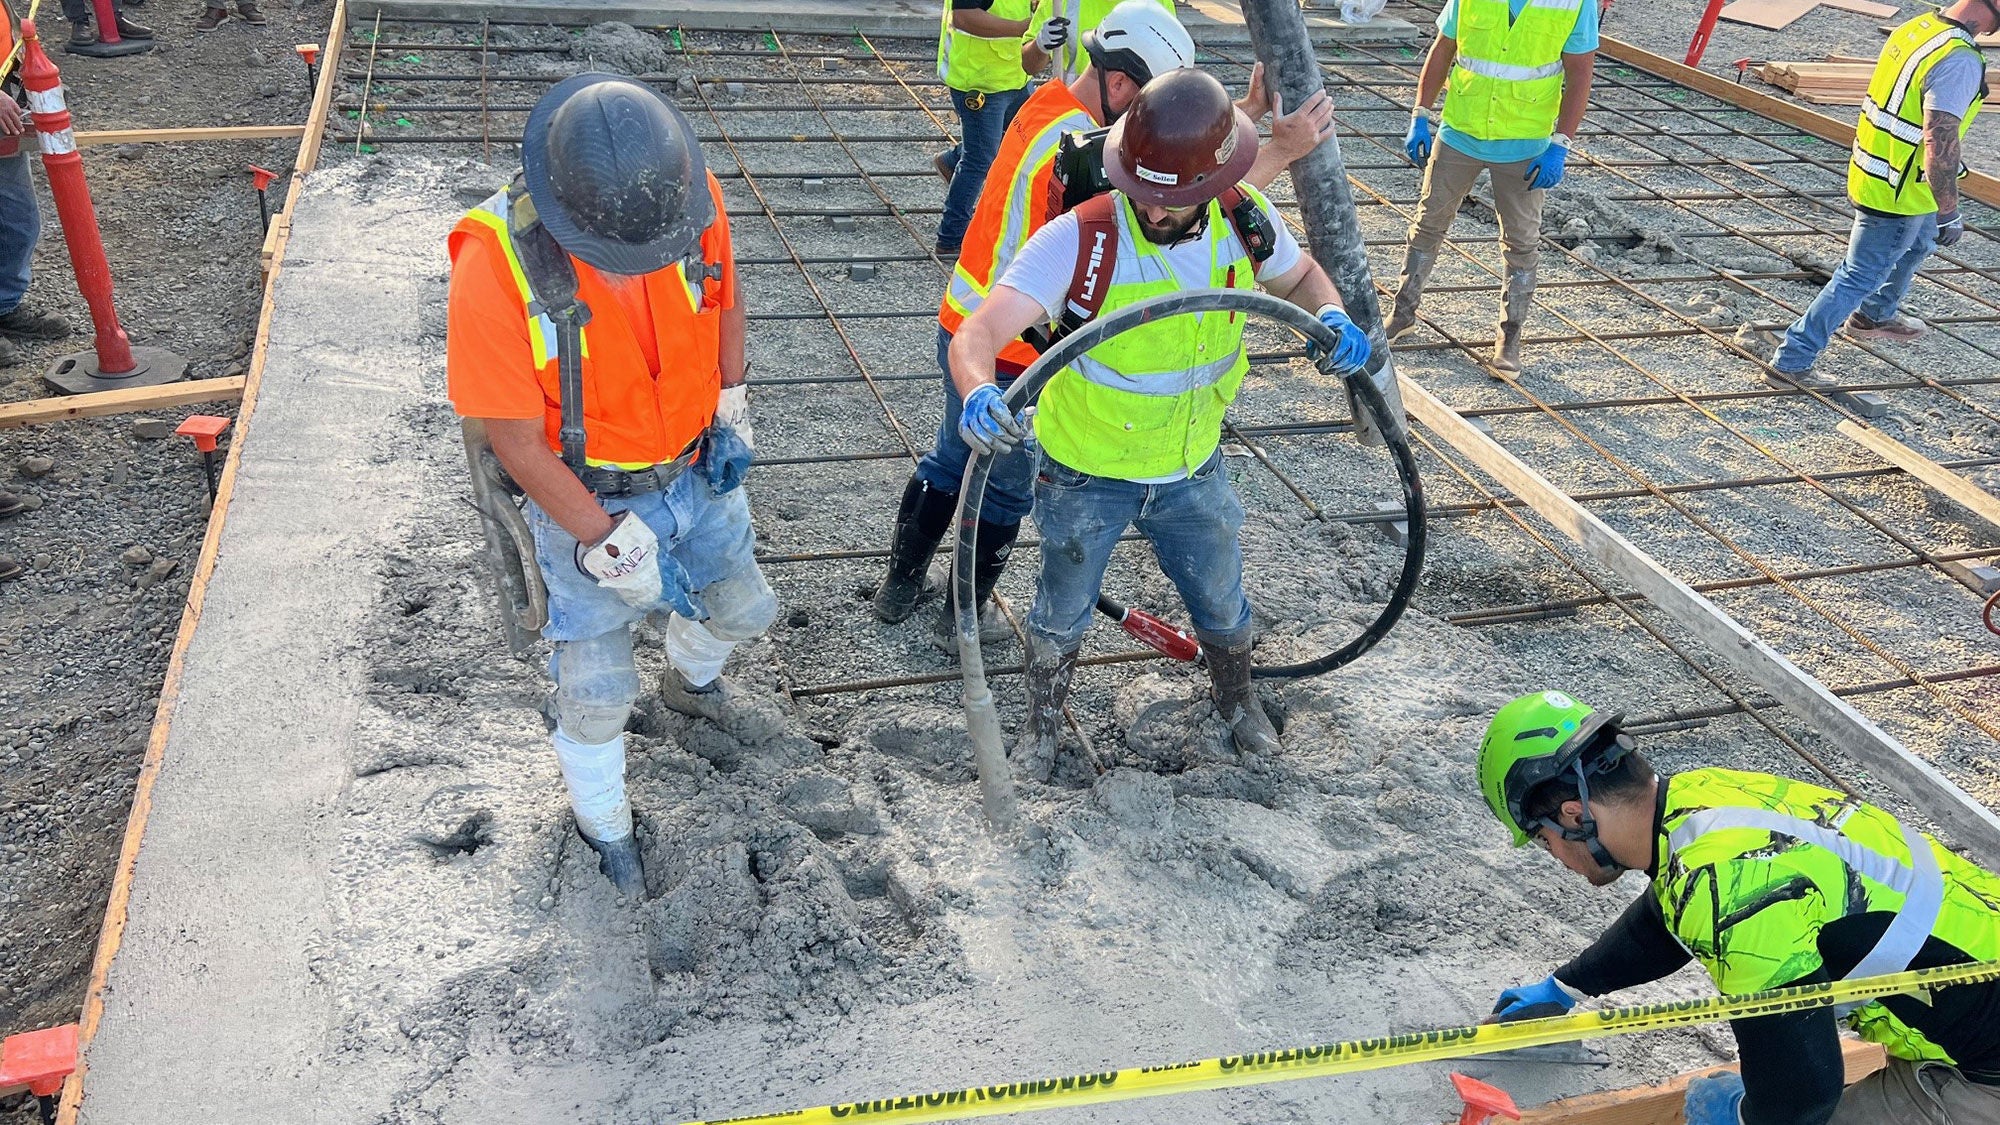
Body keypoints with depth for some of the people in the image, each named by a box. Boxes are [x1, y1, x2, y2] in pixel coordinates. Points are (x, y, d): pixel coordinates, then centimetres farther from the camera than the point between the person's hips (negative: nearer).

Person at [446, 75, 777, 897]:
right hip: (584, 498, -4)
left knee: (740, 610, 25)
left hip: (698, 471, 5)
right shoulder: (497, 264, -32)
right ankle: (603, 826, 40)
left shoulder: (693, 198, -20)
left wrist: (732, 411, -5)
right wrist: (614, 547, -22)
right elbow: (517, 444, -23)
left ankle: (690, 683, 62)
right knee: (596, 688, 8)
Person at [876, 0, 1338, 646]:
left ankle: (900, 586, 40)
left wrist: (1249, 110, -2)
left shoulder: (1055, 100, 0)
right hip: (1010, 356, -9)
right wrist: (1279, 152, -29)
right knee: (1006, 490, 14)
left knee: (950, 459, 25)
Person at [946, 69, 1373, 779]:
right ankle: (1043, 723, 46)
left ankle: (1237, 700, 54)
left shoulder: (1245, 222, -16)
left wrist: (1331, 314, -17)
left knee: (1221, 600, 23)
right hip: (1085, 477, -3)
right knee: (1062, 613, 17)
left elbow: (1299, 275, 6)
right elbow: (979, 331, -39)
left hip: (1193, 470, 3)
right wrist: (978, 391, -62)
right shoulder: (1078, 240, -30)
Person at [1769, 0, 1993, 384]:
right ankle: (1793, 358, 9)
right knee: (1860, 278, 3)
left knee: (1918, 243, 32)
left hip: (1870, 176, 9)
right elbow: (1940, 147, -30)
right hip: (1898, 195, -9)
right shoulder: (1959, 61, -28)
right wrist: (1950, 214, -20)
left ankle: (1875, 316, 50)